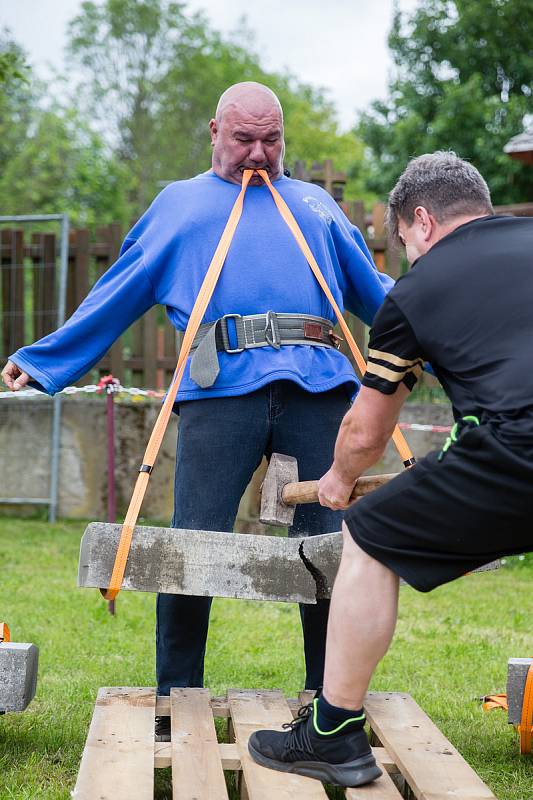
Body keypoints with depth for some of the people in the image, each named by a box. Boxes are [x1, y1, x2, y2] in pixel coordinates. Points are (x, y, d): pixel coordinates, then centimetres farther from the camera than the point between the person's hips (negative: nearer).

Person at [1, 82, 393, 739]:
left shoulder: (315, 204, 28)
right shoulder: (180, 203, 24)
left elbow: (374, 293, 29)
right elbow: (115, 296, 22)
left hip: (318, 386, 2)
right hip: (221, 389, -1)